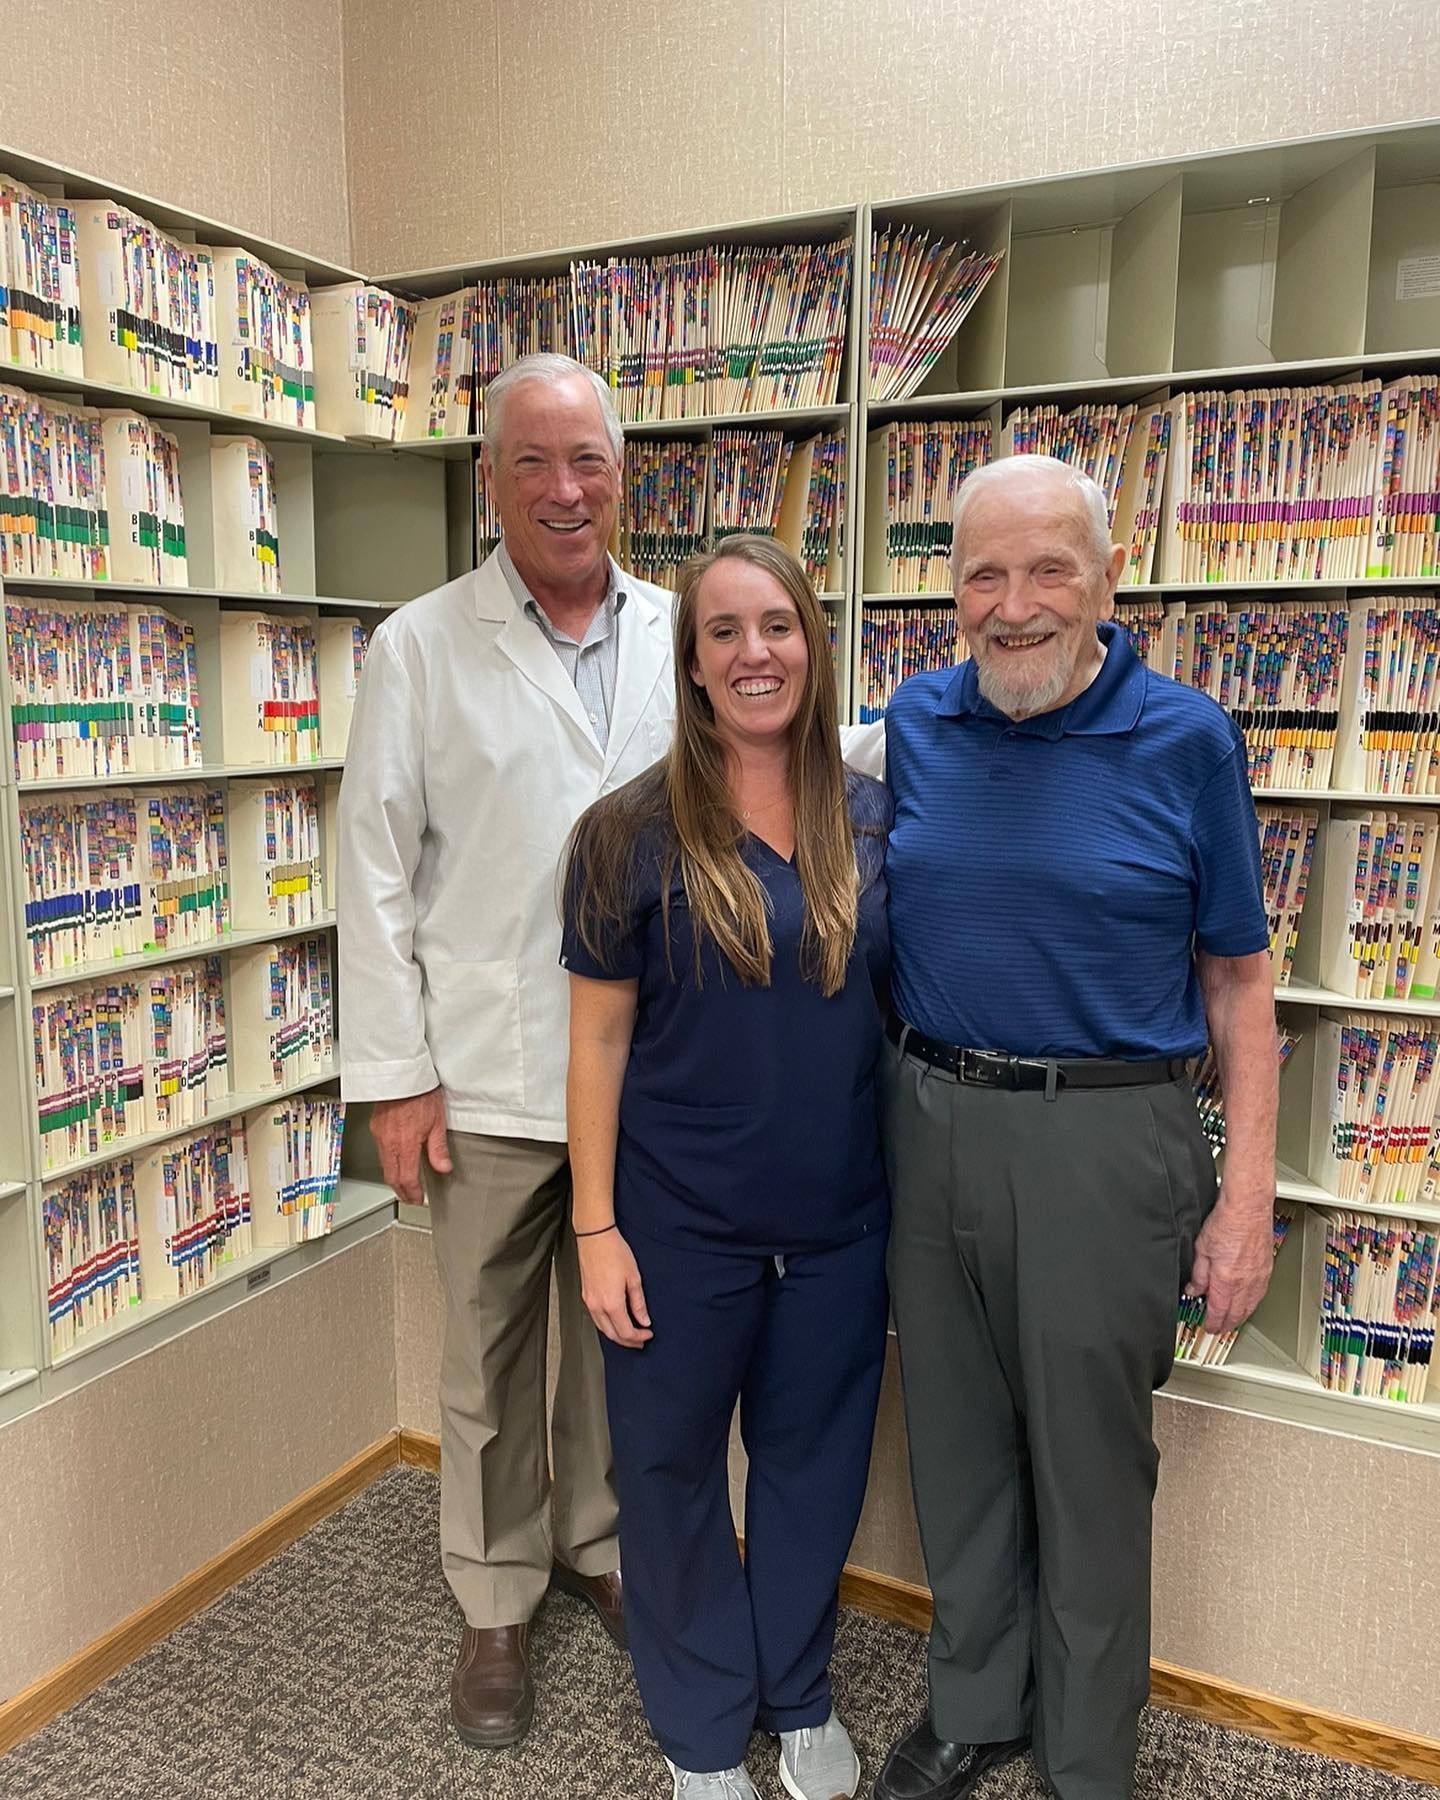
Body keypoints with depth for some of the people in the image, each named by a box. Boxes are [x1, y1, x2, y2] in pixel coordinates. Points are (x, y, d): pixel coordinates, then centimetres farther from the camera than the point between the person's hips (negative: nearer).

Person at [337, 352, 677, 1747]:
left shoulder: (680, 639, 4)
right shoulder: (420, 650, -2)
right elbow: (376, 873, -3)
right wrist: (394, 1076, -6)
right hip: (491, 1080, -2)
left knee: (623, 1334, 17)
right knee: (490, 1360, 12)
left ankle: (605, 1547, 41)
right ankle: (495, 1603, 34)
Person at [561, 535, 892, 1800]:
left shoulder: (873, 820, -1)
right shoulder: (634, 832, -10)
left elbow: (895, 1007, 7)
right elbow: (599, 1037, -7)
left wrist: (912, 1178, 6)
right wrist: (596, 1227, -8)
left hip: (840, 1216, 3)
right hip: (681, 1217, -2)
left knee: (815, 1458, 19)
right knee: (675, 1466, 14)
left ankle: (799, 1694, 45)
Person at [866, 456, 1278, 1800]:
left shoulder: (1184, 741, -8)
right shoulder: (917, 723, 2)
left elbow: (1236, 979, -3)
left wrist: (1246, 1197, -7)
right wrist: (887, 1105, 5)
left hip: (1102, 1141, -3)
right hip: (929, 1121, 4)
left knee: (1089, 1467, 12)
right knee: (954, 1444, 18)